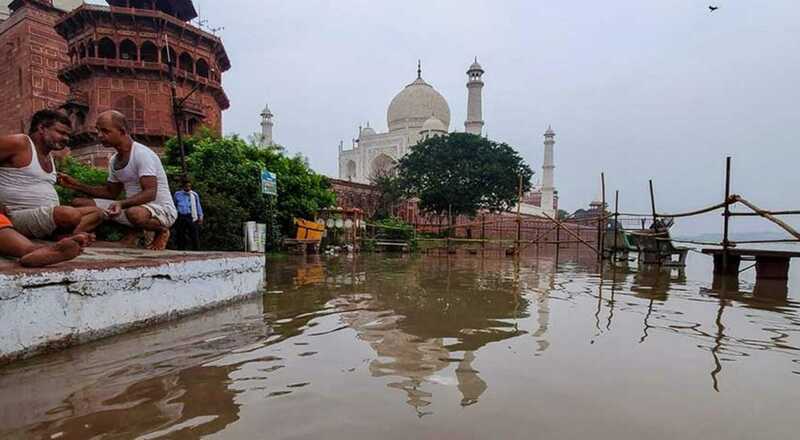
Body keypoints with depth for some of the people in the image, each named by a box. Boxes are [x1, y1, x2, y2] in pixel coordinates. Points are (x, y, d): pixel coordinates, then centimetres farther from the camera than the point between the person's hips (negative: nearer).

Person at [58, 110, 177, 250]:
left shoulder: (142, 154, -15)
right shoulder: (114, 160, 12)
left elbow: (150, 193, -24)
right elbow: (111, 192, 20)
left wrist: (121, 204, -37)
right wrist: (76, 185, 9)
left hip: (162, 209, -8)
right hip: (132, 206, 9)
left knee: (135, 213, -42)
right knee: (79, 203, 2)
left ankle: (162, 231, -7)